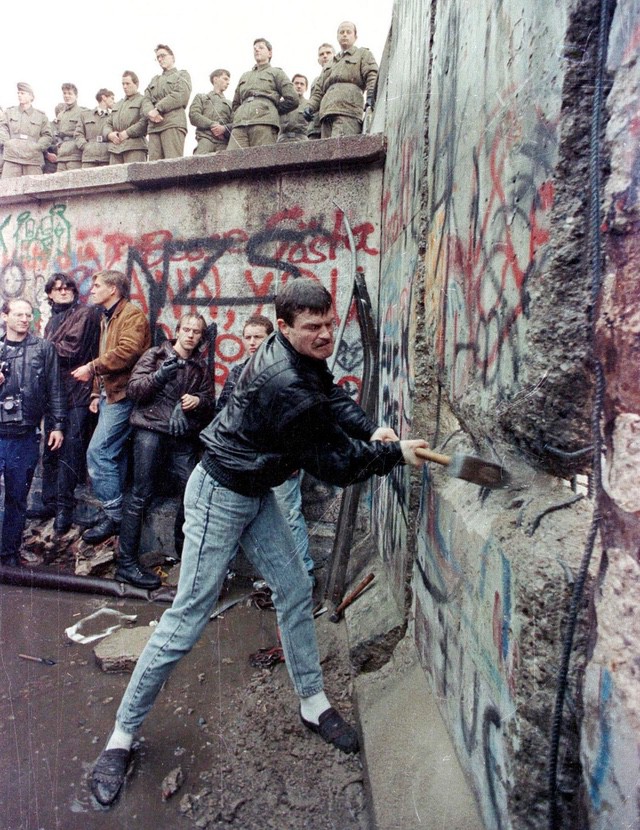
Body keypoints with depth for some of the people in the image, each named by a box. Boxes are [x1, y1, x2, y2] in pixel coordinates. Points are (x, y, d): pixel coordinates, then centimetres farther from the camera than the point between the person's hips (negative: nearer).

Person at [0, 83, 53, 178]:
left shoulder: (41, 116, 14)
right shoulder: (9, 112, 18)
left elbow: (47, 136, 9)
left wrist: (37, 146, -6)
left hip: (33, 157, -1)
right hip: (12, 157, 1)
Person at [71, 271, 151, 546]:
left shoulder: (132, 316, -8)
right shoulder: (107, 317, 23)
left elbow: (127, 352, -23)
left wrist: (91, 368, -16)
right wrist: (97, 393, 17)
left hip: (122, 394, -10)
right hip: (110, 394, 10)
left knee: (98, 452, -14)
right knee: (113, 454, 11)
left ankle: (114, 515, -5)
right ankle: (118, 513, 20)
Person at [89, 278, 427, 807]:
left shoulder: (304, 358, -4)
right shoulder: (286, 385, -31)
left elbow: (335, 397, 10)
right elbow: (334, 465, -25)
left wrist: (369, 429, -8)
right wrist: (395, 454, -12)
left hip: (256, 493, 9)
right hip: (220, 495, -9)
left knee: (295, 592, 12)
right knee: (189, 617, -1)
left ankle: (314, 703, 31)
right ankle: (123, 734, 19)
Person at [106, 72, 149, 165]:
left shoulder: (143, 101, 9)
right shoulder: (118, 104, 31)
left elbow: (144, 122, -8)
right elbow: (108, 123, 27)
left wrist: (127, 133, -13)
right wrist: (109, 134, 3)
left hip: (134, 147, -6)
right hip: (115, 147, 6)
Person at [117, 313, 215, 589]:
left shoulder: (201, 367, 17)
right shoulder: (155, 355, 7)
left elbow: (209, 401, 17)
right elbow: (133, 388, -2)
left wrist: (198, 401, -5)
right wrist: (160, 375, -18)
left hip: (183, 437, 4)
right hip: (151, 430, -4)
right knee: (141, 495, -3)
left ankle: (184, 549, 20)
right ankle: (126, 563, 5)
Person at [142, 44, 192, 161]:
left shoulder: (182, 74, 17)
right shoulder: (154, 79, 32)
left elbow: (181, 95, -2)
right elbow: (146, 101, 19)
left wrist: (158, 108, -6)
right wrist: (150, 112, -6)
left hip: (173, 124, -5)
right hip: (154, 126, 5)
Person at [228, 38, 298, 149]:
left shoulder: (276, 73, 21)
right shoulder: (244, 76, 34)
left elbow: (292, 99, 9)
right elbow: (235, 104, 37)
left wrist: (271, 111, 11)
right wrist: (241, 115, 18)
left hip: (264, 123, -4)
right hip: (239, 124, 4)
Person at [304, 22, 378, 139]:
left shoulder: (363, 54, 23)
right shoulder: (329, 65, 39)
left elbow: (372, 76, 5)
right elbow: (319, 90, 32)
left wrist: (370, 96, -15)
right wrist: (311, 106, 12)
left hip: (348, 112, -5)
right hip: (327, 112, 6)